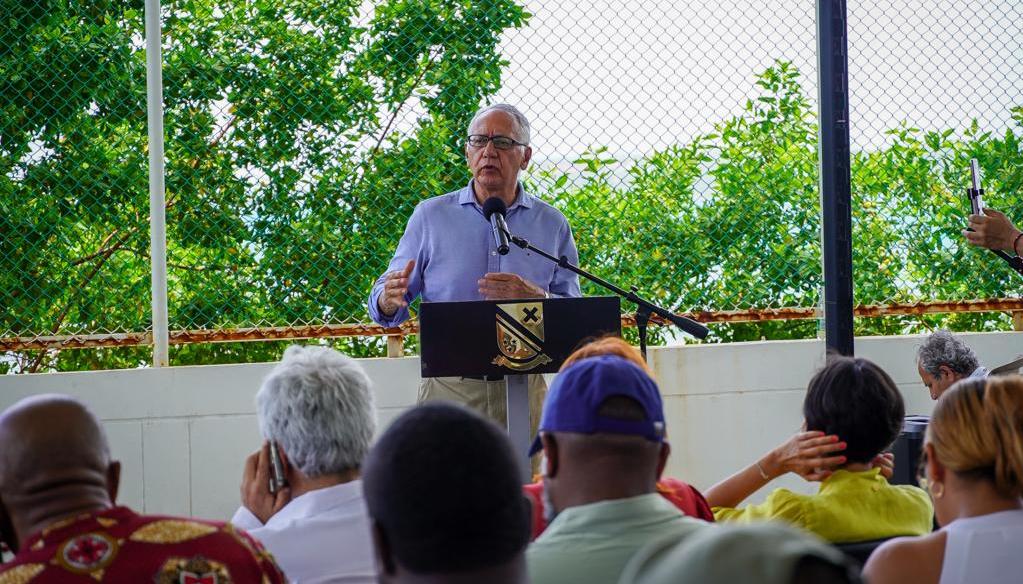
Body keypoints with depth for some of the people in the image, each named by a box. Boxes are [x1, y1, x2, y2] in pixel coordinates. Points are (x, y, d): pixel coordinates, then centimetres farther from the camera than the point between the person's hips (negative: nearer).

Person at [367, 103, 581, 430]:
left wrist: (534, 297, -15)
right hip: (449, 387, -1)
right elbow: (385, 303, 7)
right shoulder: (430, 216, 8)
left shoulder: (552, 225, 10)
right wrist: (389, 301, -16)